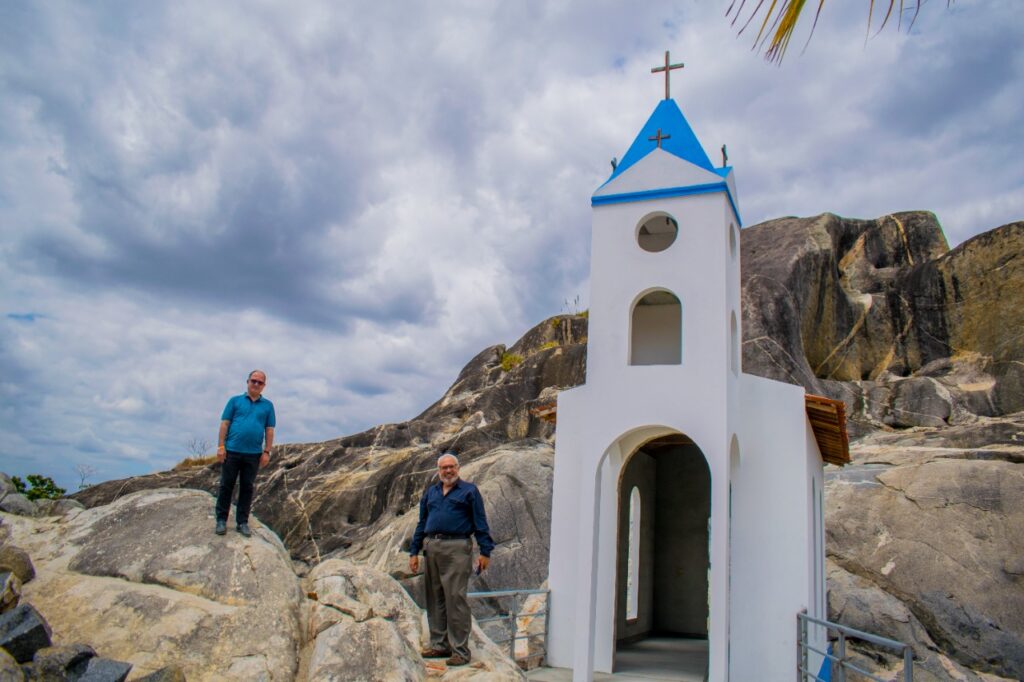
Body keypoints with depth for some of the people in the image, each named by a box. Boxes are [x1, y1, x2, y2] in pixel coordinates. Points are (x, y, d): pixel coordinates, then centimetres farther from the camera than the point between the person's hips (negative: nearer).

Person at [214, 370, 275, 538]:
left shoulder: (268, 405, 9)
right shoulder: (235, 401, 5)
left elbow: (269, 430, 7)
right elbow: (224, 424, 2)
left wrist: (267, 452, 0)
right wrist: (221, 446, -6)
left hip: (253, 454, 1)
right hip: (232, 451, -1)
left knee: (247, 488, 7)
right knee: (226, 486, 4)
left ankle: (242, 522, 15)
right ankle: (221, 520, 13)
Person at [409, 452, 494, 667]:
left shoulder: (469, 491, 3)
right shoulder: (430, 493, 18)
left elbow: (480, 523, -1)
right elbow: (421, 524, 20)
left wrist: (485, 551, -8)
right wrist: (414, 552, 14)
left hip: (457, 548, -5)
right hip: (431, 548, 6)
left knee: (456, 599, -7)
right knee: (435, 599, 10)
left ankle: (460, 649, -1)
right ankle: (439, 644, 21)